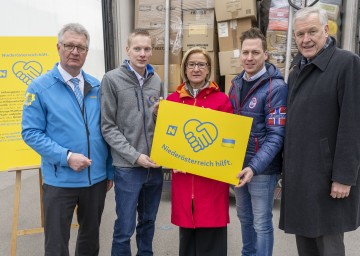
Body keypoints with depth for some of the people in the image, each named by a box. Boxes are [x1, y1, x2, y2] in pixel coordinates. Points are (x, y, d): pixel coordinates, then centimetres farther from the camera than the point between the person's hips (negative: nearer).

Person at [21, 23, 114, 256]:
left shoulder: (97, 86, 5)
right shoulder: (40, 87, -7)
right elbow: (31, 133, -10)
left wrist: (110, 170, 8)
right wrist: (66, 156, -21)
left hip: (97, 178, 4)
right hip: (60, 180, -3)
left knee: (91, 237, 20)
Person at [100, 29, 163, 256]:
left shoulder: (156, 81, 8)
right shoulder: (112, 79, -6)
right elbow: (108, 127, -9)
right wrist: (134, 156, -15)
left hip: (155, 164, 5)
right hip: (127, 167, -4)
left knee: (148, 222, 19)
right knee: (125, 228, 5)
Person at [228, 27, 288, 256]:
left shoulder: (276, 87, -15)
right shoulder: (237, 83, 6)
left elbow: (276, 135, -19)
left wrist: (255, 167, -27)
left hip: (263, 167, -6)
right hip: (238, 164, 7)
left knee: (261, 223, 6)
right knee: (245, 217, 21)